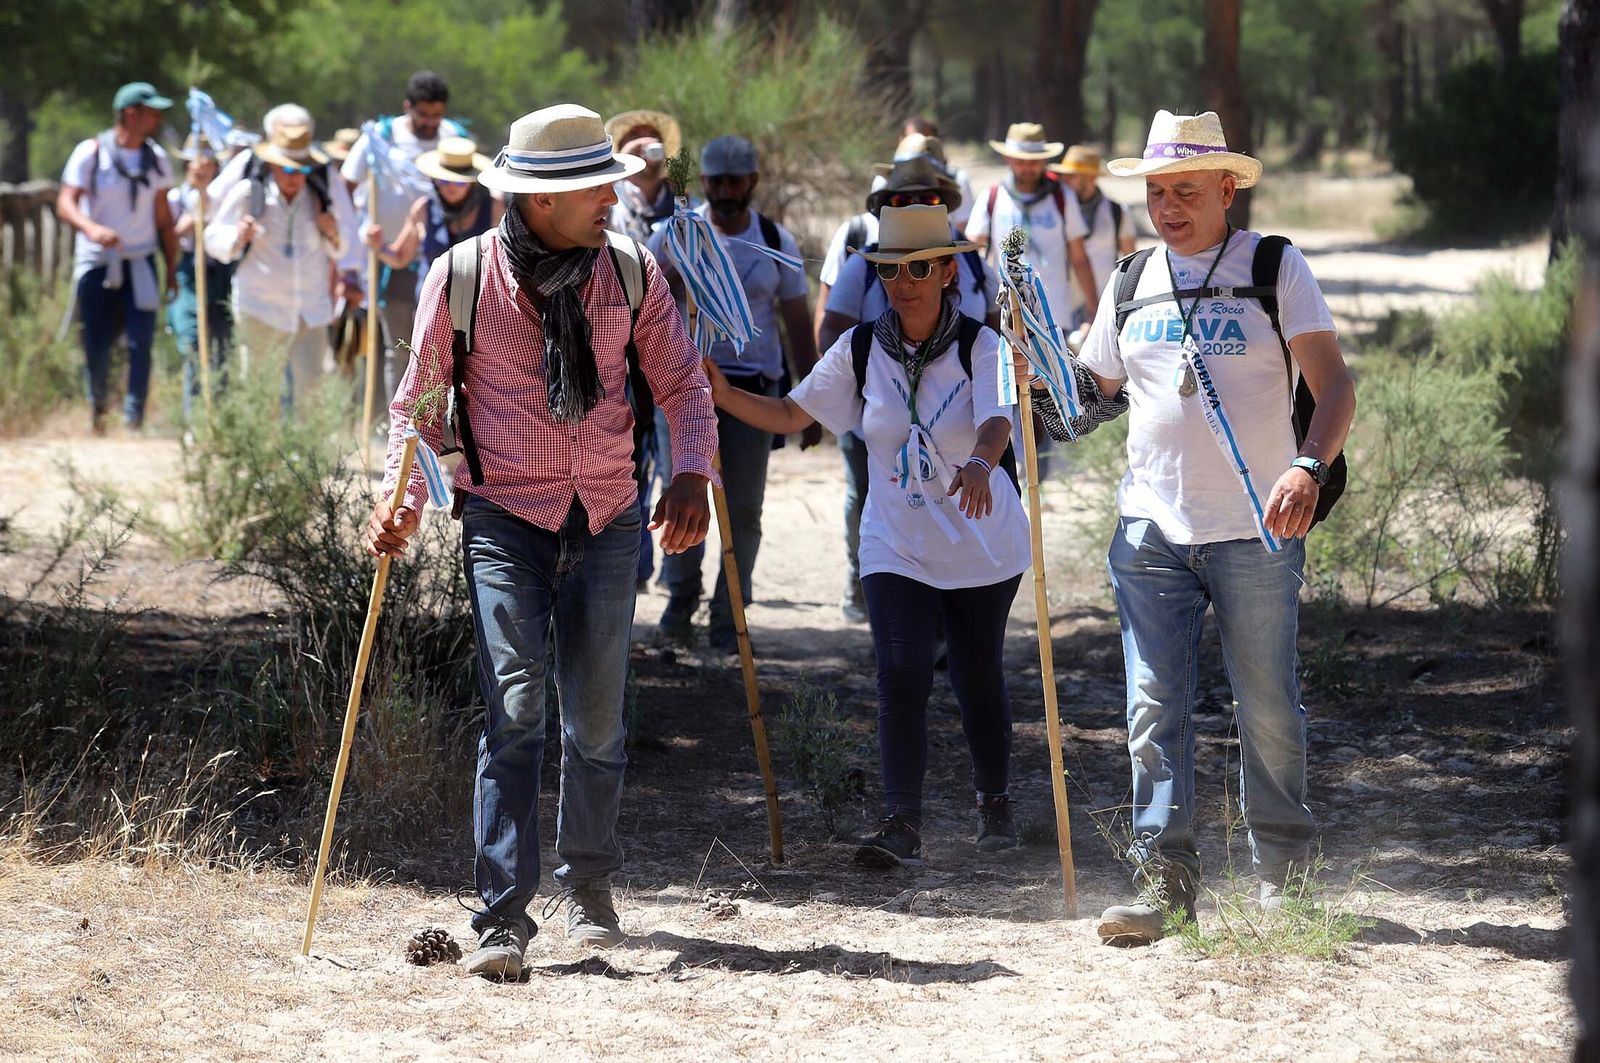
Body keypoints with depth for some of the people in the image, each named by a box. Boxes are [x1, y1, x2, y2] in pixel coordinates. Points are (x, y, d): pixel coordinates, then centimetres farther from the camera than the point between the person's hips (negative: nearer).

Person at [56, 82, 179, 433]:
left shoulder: (156, 159, 6)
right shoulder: (90, 154, -7)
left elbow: (163, 219, 11)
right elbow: (65, 203, -14)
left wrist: (172, 270, 9)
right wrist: (91, 229, -34)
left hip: (140, 264, 2)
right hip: (97, 264, -2)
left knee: (141, 343, -11)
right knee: (96, 347, 1)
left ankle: (133, 422, -4)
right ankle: (98, 403, 31)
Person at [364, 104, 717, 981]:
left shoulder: (629, 271, 3)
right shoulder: (461, 279, -4)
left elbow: (681, 380, 10)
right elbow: (418, 402, 5)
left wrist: (691, 472, -8)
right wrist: (406, 497, -11)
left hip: (606, 522, 3)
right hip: (504, 520, -3)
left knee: (596, 719, 7)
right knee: (515, 709, -15)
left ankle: (589, 887, 30)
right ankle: (503, 919, -15)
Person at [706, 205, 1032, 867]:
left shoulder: (979, 346, -12)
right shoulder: (861, 350, -2)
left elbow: (997, 420, -30)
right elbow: (791, 415, 3)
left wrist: (978, 463, -52)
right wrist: (724, 396, -14)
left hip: (982, 546, -1)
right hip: (896, 546, 2)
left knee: (978, 677, 9)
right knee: (901, 675, -14)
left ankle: (995, 804, 32)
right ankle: (902, 825, -17)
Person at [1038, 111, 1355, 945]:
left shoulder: (1273, 268, 1)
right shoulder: (1130, 285, 12)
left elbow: (1334, 385, -5)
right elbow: (1092, 394, 20)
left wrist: (1310, 466, -22)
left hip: (1257, 532, -3)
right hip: (1150, 529, 3)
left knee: (1267, 708, 3)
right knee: (1155, 709, -2)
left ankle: (1282, 870, 17)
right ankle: (1165, 875, 0)